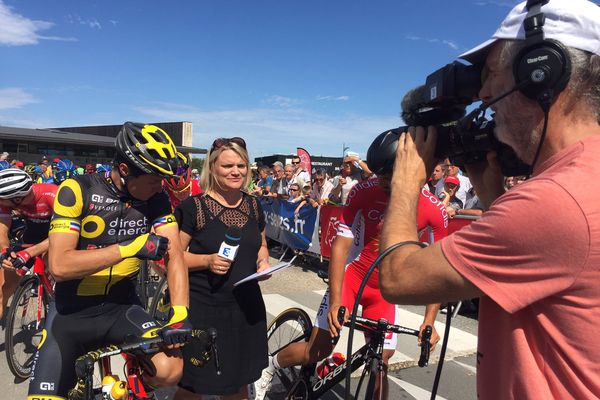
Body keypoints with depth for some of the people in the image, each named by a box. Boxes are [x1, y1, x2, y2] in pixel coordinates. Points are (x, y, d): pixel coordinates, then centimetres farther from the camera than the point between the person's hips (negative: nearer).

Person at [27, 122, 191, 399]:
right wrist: (129, 247, -29)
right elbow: (59, 266, -22)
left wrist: (179, 312, -25)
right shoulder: (77, 191, -15)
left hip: (122, 307, 2)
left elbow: (175, 256, -12)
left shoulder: (157, 200, -7)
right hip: (71, 311, -1)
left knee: (169, 371, -19)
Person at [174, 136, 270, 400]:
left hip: (246, 307, 5)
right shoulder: (193, 207, -10)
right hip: (202, 309, -4)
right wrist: (207, 260, -23)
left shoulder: (253, 206, 5)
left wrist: (263, 262, -2)